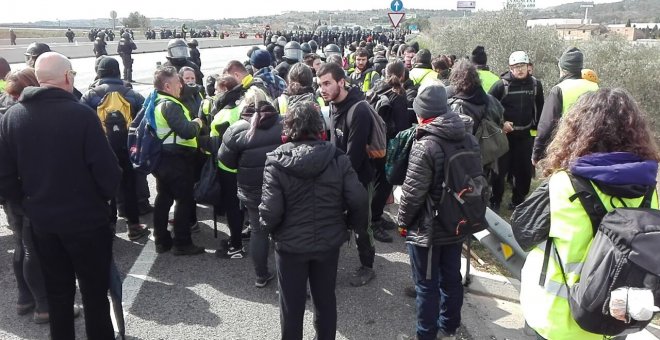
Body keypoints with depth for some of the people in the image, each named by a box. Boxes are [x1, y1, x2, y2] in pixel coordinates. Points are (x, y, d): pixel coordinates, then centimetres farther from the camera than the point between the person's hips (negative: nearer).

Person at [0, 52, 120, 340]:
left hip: (41, 220, 5)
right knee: (95, 290, 11)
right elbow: (107, 169, -18)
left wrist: (27, 203, 12)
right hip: (86, 218, -4)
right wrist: (105, 196, 1)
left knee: (57, 291, 20)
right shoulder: (81, 113, -17)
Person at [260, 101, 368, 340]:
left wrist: (268, 227, 0)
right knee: (326, 299, 22)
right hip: (329, 242, 2)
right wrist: (354, 224, 4)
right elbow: (358, 201, -15)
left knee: (292, 304, 17)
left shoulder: (277, 162, -17)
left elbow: (271, 210, -22)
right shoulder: (337, 158, -11)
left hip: (290, 244, -2)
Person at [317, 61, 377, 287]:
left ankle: (367, 266, 26)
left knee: (361, 223, 7)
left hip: (358, 177, -8)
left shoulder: (359, 110, -25)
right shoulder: (335, 106, 2)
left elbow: (354, 154, -27)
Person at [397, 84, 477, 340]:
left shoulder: (425, 146, -22)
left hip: (427, 229, -7)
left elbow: (413, 193, -21)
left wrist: (403, 221, -5)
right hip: (457, 224, 7)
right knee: (451, 278, 20)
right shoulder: (469, 140, 0)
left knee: (427, 285, 7)